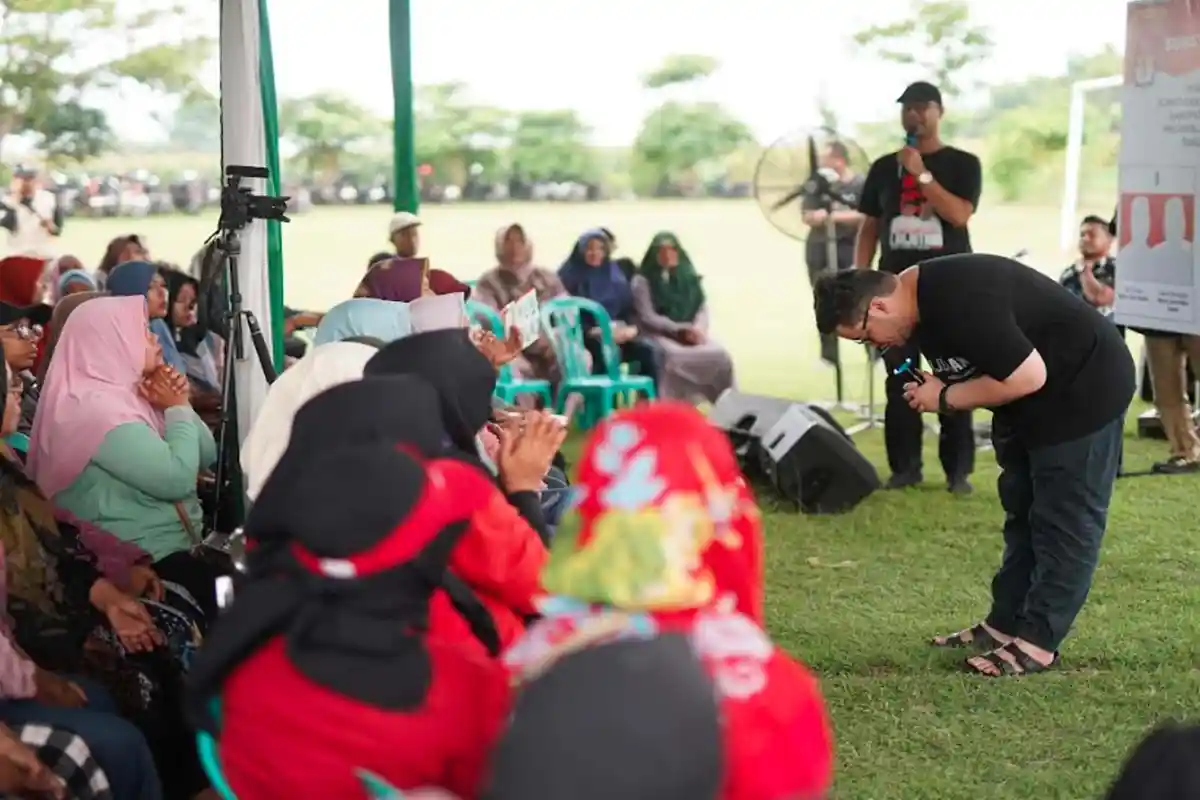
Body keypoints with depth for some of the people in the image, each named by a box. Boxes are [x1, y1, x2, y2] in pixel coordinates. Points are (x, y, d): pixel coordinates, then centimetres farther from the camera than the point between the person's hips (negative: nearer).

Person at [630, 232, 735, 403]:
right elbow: (647, 318, -6)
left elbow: (703, 308, 12)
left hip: (690, 335, 4)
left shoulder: (689, 277, 18)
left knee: (720, 355, -25)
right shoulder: (643, 280, 3)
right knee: (674, 357, -39)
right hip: (659, 335, -4)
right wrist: (679, 330, -17)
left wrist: (697, 329, -10)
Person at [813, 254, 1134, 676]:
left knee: (1064, 519, -4)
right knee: (1022, 512, 14)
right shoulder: (921, 300, 0)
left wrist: (944, 398, -19)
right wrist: (933, 388, -9)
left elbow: (1028, 376, -30)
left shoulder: (958, 303, -32)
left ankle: (1038, 640, 0)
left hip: (1084, 388, -10)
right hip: (1034, 398, 10)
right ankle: (1006, 622, 21)